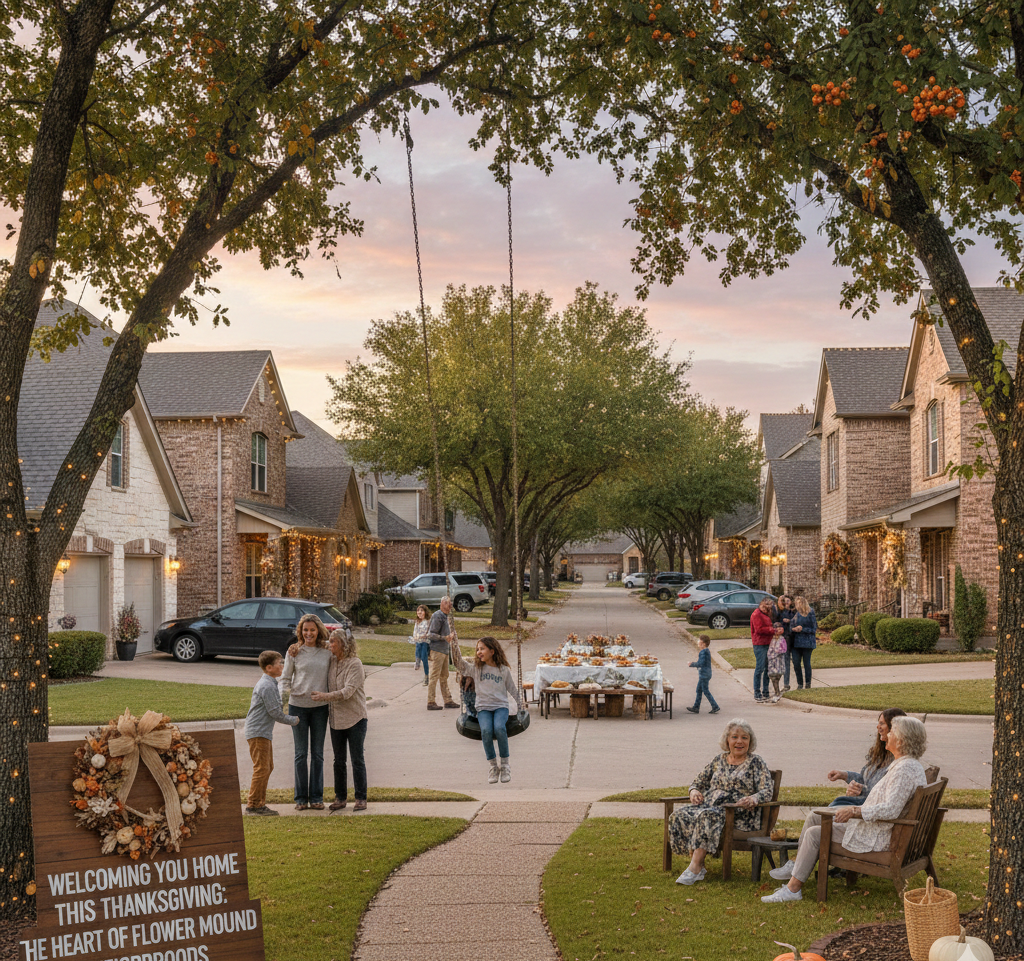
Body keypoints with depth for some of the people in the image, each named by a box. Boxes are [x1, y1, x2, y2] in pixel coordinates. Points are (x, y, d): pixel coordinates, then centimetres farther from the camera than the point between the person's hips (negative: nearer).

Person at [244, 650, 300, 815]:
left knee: (267, 767, 14)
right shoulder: (267, 686, -18)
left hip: (264, 732, 11)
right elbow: (275, 712, -19)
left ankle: (260, 803, 18)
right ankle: (253, 805, -5)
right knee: (261, 768, -9)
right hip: (258, 732, -11)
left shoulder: (270, 684, 16)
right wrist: (293, 721, -6)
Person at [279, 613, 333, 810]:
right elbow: (285, 678, 3)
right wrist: (283, 692, -18)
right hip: (298, 705, -1)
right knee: (301, 753, 4)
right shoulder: (294, 652, 0)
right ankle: (301, 797, 12)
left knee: (317, 754, 6)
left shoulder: (327, 652, 3)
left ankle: (316, 797, 14)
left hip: (320, 707, 1)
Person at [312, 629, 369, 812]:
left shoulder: (355, 664, -14)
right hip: (336, 719, 6)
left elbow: (348, 691, -22)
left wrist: (326, 696, -30)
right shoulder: (331, 661, 4)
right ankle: (340, 797, 20)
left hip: (355, 718, -6)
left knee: (357, 760, 1)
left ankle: (361, 798, 9)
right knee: (339, 761, 11)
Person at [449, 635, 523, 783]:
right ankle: (492, 767, -15)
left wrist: (521, 708, 10)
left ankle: (505, 765, -18)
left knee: (499, 728, -33)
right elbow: (459, 663, -1)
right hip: (483, 707, 1)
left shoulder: (504, 670, 7)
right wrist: (454, 644, -9)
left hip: (501, 706, -1)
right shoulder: (476, 668, 10)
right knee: (486, 730, -30)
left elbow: (514, 690, 13)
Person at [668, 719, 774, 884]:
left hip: (739, 814, -5)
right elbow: (699, 780, 25)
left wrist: (754, 799, -28)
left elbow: (767, 791, -5)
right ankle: (697, 865, -25)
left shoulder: (756, 762, 5)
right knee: (680, 815, -24)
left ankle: (695, 868, -37)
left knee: (706, 816, -37)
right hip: (710, 806, 5)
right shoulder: (719, 760, 19)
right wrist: (694, 790, 0)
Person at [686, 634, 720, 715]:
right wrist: (694, 663, 14)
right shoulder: (707, 651, 11)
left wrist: (692, 664, -12)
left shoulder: (703, 652, -19)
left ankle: (715, 707, 1)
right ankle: (696, 708, 17)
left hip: (704, 674, -10)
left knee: (705, 691, -3)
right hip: (703, 674, 10)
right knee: (699, 690, 13)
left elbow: (701, 663, -24)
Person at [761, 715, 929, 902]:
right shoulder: (912, 765, 11)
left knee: (814, 834, -11)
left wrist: (855, 811, -25)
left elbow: (890, 810, -32)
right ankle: (796, 865, 24)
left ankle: (793, 888, -6)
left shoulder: (905, 769, -23)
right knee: (814, 817, 14)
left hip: (876, 838, -11)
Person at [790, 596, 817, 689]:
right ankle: (800, 684, 13)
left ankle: (807, 684, 13)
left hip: (807, 642, -5)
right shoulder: (795, 614, 11)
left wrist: (802, 629, -15)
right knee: (796, 663, 1)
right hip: (796, 642, 5)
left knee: (806, 663, 2)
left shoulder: (810, 615, -4)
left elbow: (814, 630, -5)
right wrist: (794, 629, -8)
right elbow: (791, 627, 14)